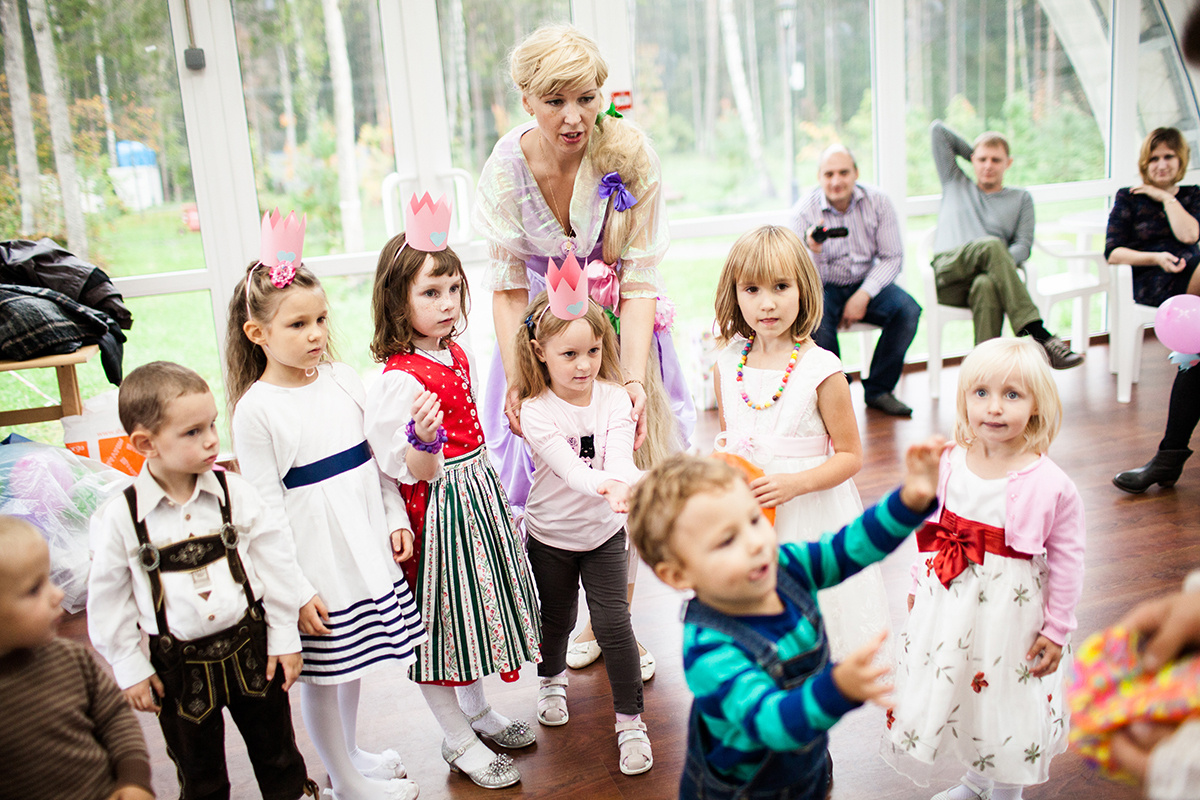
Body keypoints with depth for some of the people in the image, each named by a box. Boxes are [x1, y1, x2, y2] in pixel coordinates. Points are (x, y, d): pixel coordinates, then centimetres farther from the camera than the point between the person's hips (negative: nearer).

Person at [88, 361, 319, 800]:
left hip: (250, 645, 1)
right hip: (178, 663, -1)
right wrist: (129, 669, 0)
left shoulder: (233, 492, -10)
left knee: (276, 748, 18)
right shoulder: (120, 516, -13)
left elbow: (274, 561, -3)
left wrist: (284, 636, 0)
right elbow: (108, 598, -3)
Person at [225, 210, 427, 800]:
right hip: (316, 560, -6)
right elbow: (266, 509, -15)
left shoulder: (342, 378, 2)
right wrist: (297, 589, -15)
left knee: (353, 663, 22)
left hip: (366, 546, 6)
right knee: (321, 673, 11)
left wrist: (395, 521, 7)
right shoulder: (256, 409, -15)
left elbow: (376, 457, 10)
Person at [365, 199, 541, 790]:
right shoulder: (397, 380, -24)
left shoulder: (456, 354, 3)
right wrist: (424, 440, -43)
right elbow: (412, 472, -24)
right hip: (436, 506, -9)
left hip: (477, 492, 9)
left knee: (474, 605, 22)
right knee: (439, 614, 8)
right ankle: (459, 740, 26)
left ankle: (477, 710, 42)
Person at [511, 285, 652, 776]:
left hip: (604, 532, 1)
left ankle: (630, 720, 15)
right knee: (557, 618, 19)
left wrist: (628, 485, -49)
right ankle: (552, 678, 51)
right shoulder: (536, 410, -20)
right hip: (550, 535, 0)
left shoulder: (615, 400, -13)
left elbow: (620, 462, -25)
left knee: (613, 624, -3)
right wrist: (602, 484, -54)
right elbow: (569, 468, -33)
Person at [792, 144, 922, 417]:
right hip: (825, 287, -2)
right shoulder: (804, 212, -14)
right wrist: (813, 251, -40)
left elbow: (892, 258, -5)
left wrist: (864, 295, -19)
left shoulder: (877, 202, -8)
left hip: (866, 283, 3)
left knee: (907, 310, -24)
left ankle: (878, 389, -7)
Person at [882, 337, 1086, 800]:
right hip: (947, 603, 4)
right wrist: (918, 585, 12)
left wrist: (1056, 629, -4)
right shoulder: (948, 465, -7)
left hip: (1011, 612, -4)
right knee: (945, 686, 18)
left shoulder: (1051, 486, -18)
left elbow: (1067, 561, -9)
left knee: (1008, 697, 14)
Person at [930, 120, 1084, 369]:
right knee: (992, 245, -35)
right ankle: (1038, 334, -44)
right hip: (946, 272, 0)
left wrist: (1003, 264, -13)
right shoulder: (955, 182, 29)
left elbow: (1023, 245, 12)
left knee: (987, 286, -40)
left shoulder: (1021, 198, 27)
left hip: (985, 276, 1)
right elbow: (937, 128, 28)